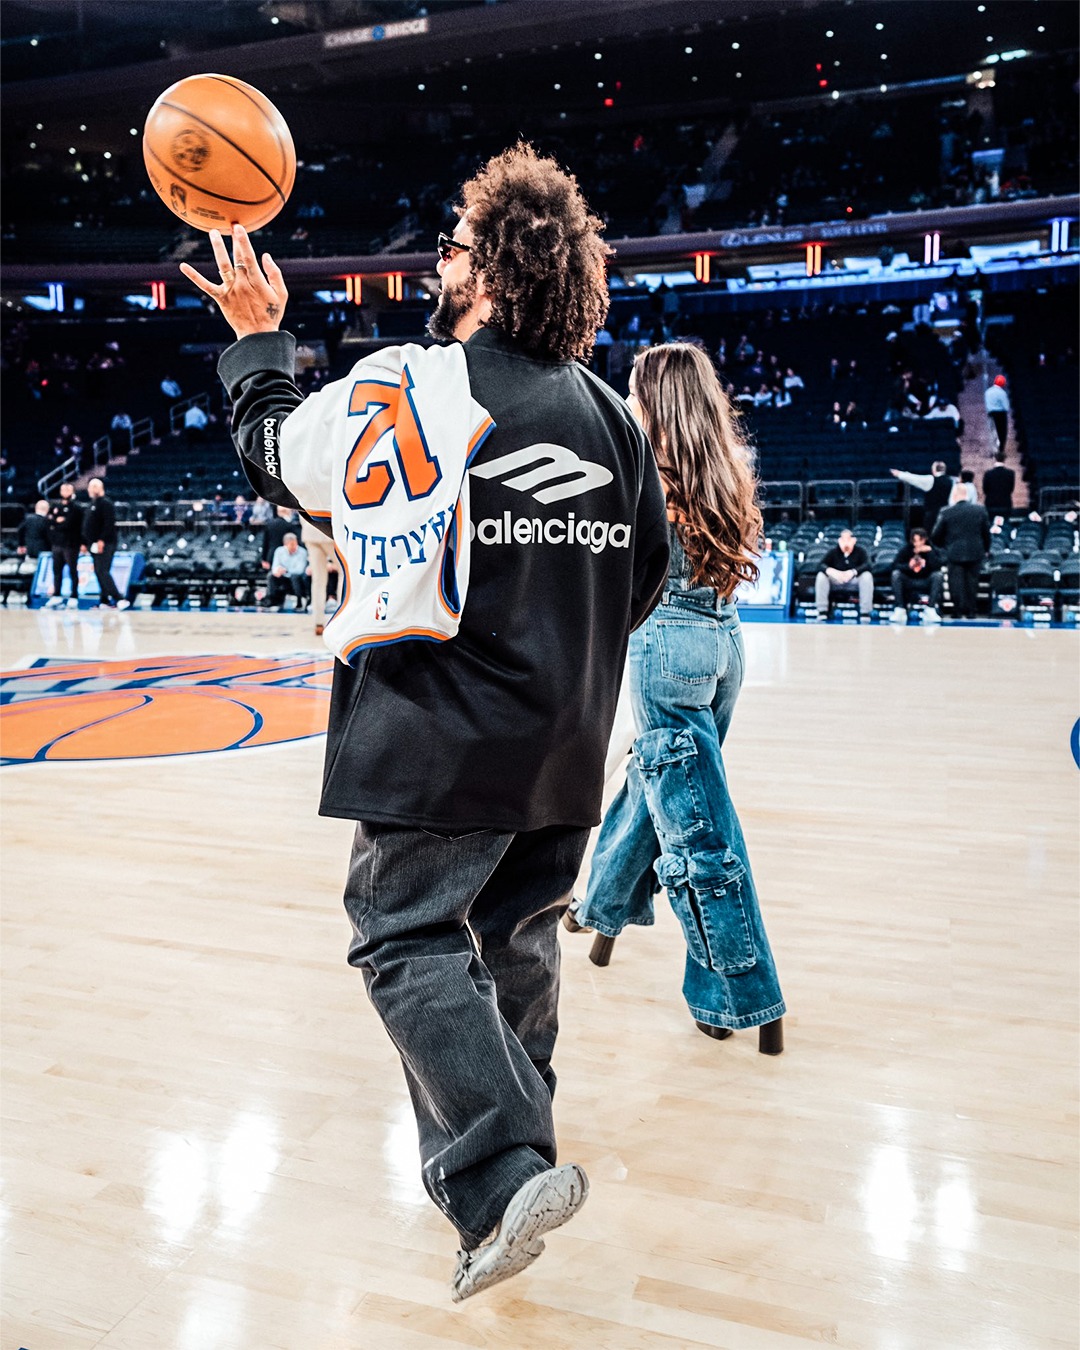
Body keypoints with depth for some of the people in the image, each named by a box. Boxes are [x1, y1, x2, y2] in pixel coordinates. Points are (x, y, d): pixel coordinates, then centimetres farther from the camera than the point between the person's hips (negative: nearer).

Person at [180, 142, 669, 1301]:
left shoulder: (407, 387, -10)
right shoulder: (611, 414, 6)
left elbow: (275, 452, 7)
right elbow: (644, 581, 10)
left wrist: (255, 339, 23)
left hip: (444, 738, -6)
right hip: (565, 745, 7)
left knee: (407, 938, 5)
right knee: (517, 942, 18)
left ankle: (502, 1175, -3)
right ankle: (506, 1140, 36)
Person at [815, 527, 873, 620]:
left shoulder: (860, 551, -7)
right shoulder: (833, 551, -4)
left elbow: (867, 565, -22)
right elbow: (821, 565, -14)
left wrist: (853, 572, -43)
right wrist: (830, 571, -37)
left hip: (855, 582, -1)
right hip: (836, 583, 1)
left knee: (867, 576, -29)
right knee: (821, 575, -24)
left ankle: (865, 612, -28)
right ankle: (822, 612, -23)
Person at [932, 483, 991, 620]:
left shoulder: (947, 512, -8)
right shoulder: (980, 510, -1)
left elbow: (936, 535, 0)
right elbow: (986, 532, 5)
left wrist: (942, 545, 20)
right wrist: (986, 549, 19)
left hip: (954, 553, -2)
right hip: (975, 553, 3)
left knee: (956, 583, 2)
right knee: (972, 583, 12)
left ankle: (958, 612, 1)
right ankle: (971, 612, 17)